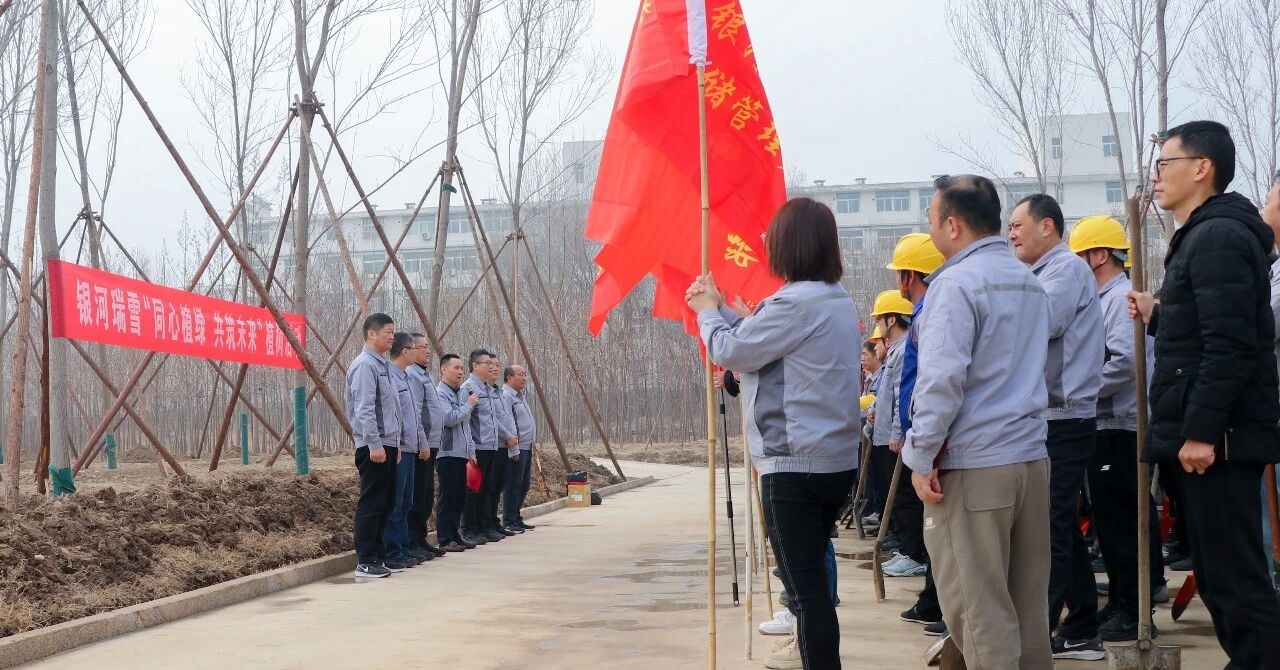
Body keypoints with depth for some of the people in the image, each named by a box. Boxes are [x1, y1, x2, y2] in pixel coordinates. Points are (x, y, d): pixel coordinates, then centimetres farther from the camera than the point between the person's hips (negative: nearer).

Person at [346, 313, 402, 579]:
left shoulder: (383, 365, 18)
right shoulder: (365, 365, -12)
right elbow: (364, 410, -19)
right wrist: (375, 444, -22)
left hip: (387, 444, 10)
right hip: (373, 446, -10)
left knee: (384, 504, 12)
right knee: (371, 504, -7)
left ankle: (379, 557, 17)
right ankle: (365, 562, -4)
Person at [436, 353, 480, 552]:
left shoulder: (463, 393, 16)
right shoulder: (439, 393, -10)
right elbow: (450, 418, -23)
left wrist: (471, 451, 18)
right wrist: (469, 404, -10)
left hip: (461, 454, 8)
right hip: (447, 453, -8)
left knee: (459, 497, 12)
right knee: (447, 498, -5)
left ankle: (456, 535, 20)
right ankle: (445, 540, -2)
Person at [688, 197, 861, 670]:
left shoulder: (795, 303, -18)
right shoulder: (839, 302, 13)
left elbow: (729, 351, -7)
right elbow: (756, 342, 16)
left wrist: (706, 312, 11)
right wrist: (720, 307, 17)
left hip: (794, 464, -10)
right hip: (836, 459, 10)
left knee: (804, 584, -5)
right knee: (811, 575, 20)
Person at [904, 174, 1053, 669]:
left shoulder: (957, 282, -12)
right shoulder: (1030, 282, 14)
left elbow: (941, 378, -19)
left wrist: (921, 455, -12)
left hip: (972, 464, -8)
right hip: (1031, 456, 8)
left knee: (977, 604, -2)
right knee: (1028, 598, 12)